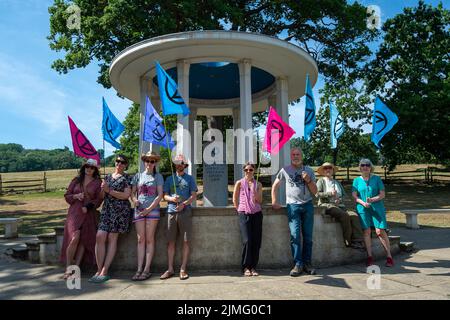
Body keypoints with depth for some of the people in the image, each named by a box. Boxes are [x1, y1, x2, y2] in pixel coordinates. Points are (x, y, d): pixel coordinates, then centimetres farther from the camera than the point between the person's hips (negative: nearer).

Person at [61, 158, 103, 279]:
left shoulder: (98, 183, 7)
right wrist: (76, 196, -6)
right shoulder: (76, 180, 13)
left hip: (88, 214, 0)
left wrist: (88, 207, -12)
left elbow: (99, 199, 1)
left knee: (83, 241, -4)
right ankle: (68, 268, -3)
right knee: (74, 238, -15)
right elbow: (67, 195, 14)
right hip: (74, 212, 0)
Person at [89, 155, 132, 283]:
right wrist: (102, 189, -1)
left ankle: (104, 272, -3)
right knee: (100, 236, -9)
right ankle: (99, 270, -2)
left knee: (112, 238, -5)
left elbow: (126, 195, -9)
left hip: (120, 209, -5)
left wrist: (109, 191, -12)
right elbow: (102, 195, 21)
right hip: (106, 209, 5)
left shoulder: (126, 177, 2)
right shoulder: (108, 176, 18)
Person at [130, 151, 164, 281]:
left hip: (152, 209, -2)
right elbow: (132, 192, 12)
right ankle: (139, 269, 3)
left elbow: (160, 195, -1)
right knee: (140, 240, 1)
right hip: (139, 210, 3)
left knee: (149, 239, -3)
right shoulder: (138, 176, 14)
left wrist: (149, 209, -9)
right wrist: (134, 200, -11)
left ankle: (147, 270, -1)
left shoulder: (158, 176, 5)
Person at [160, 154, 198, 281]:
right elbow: (165, 196, 11)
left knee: (185, 241, -2)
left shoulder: (190, 178, 10)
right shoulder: (169, 179, 16)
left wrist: (184, 204, -14)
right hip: (171, 212, 2)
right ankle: (170, 269, 9)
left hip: (185, 212, -1)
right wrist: (172, 199, -12)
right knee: (170, 242, 2)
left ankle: (183, 269, 5)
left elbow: (194, 195, 3)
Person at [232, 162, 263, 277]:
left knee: (256, 241, -1)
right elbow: (235, 199, 10)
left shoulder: (258, 184, 10)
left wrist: (253, 189, -10)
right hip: (244, 214, -2)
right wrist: (239, 210, 5)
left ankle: (253, 267, 10)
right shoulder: (239, 183, 5)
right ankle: (246, 267, 1)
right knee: (247, 240, -11)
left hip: (256, 214, 2)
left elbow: (260, 201, 3)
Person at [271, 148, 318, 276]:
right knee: (295, 235, -10)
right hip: (293, 205, -2)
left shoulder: (308, 171, 10)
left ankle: (307, 263, 13)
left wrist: (308, 180, -7)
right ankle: (298, 264, -4)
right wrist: (274, 201, 4)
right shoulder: (285, 170, 7)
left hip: (308, 205, 2)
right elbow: (275, 186, 14)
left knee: (308, 236, 3)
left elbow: (315, 191, 10)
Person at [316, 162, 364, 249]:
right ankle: (348, 241, -23)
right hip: (327, 205, -5)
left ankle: (357, 241, -28)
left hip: (339, 206, 5)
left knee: (354, 215, -22)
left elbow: (343, 195, 19)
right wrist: (329, 193, -13)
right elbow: (317, 194, -3)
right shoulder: (321, 181, 11)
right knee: (344, 215, -31)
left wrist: (340, 200, -2)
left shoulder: (337, 182, 27)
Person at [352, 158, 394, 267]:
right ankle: (369, 257, 5)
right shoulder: (357, 180, 9)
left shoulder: (376, 179, 7)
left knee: (380, 231, -9)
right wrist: (363, 203, -14)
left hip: (377, 208, -1)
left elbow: (382, 194, 2)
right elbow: (354, 196, 3)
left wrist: (372, 200, -15)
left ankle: (389, 256, 1)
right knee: (367, 231, -3)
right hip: (363, 209, 1)